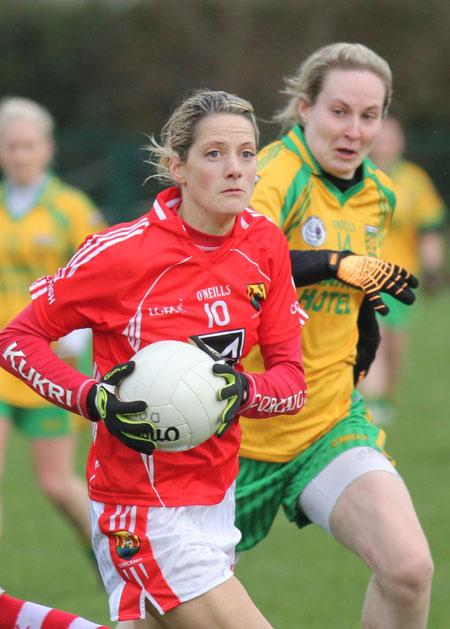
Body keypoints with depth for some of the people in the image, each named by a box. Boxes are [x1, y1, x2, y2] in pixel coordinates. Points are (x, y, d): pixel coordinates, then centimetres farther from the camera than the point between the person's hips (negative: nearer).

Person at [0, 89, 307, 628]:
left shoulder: (264, 245, 0)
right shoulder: (122, 252, -15)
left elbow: (291, 379, 3)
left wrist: (242, 392, -18)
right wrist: (95, 399, -20)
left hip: (216, 496, 6)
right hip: (145, 511, -6)